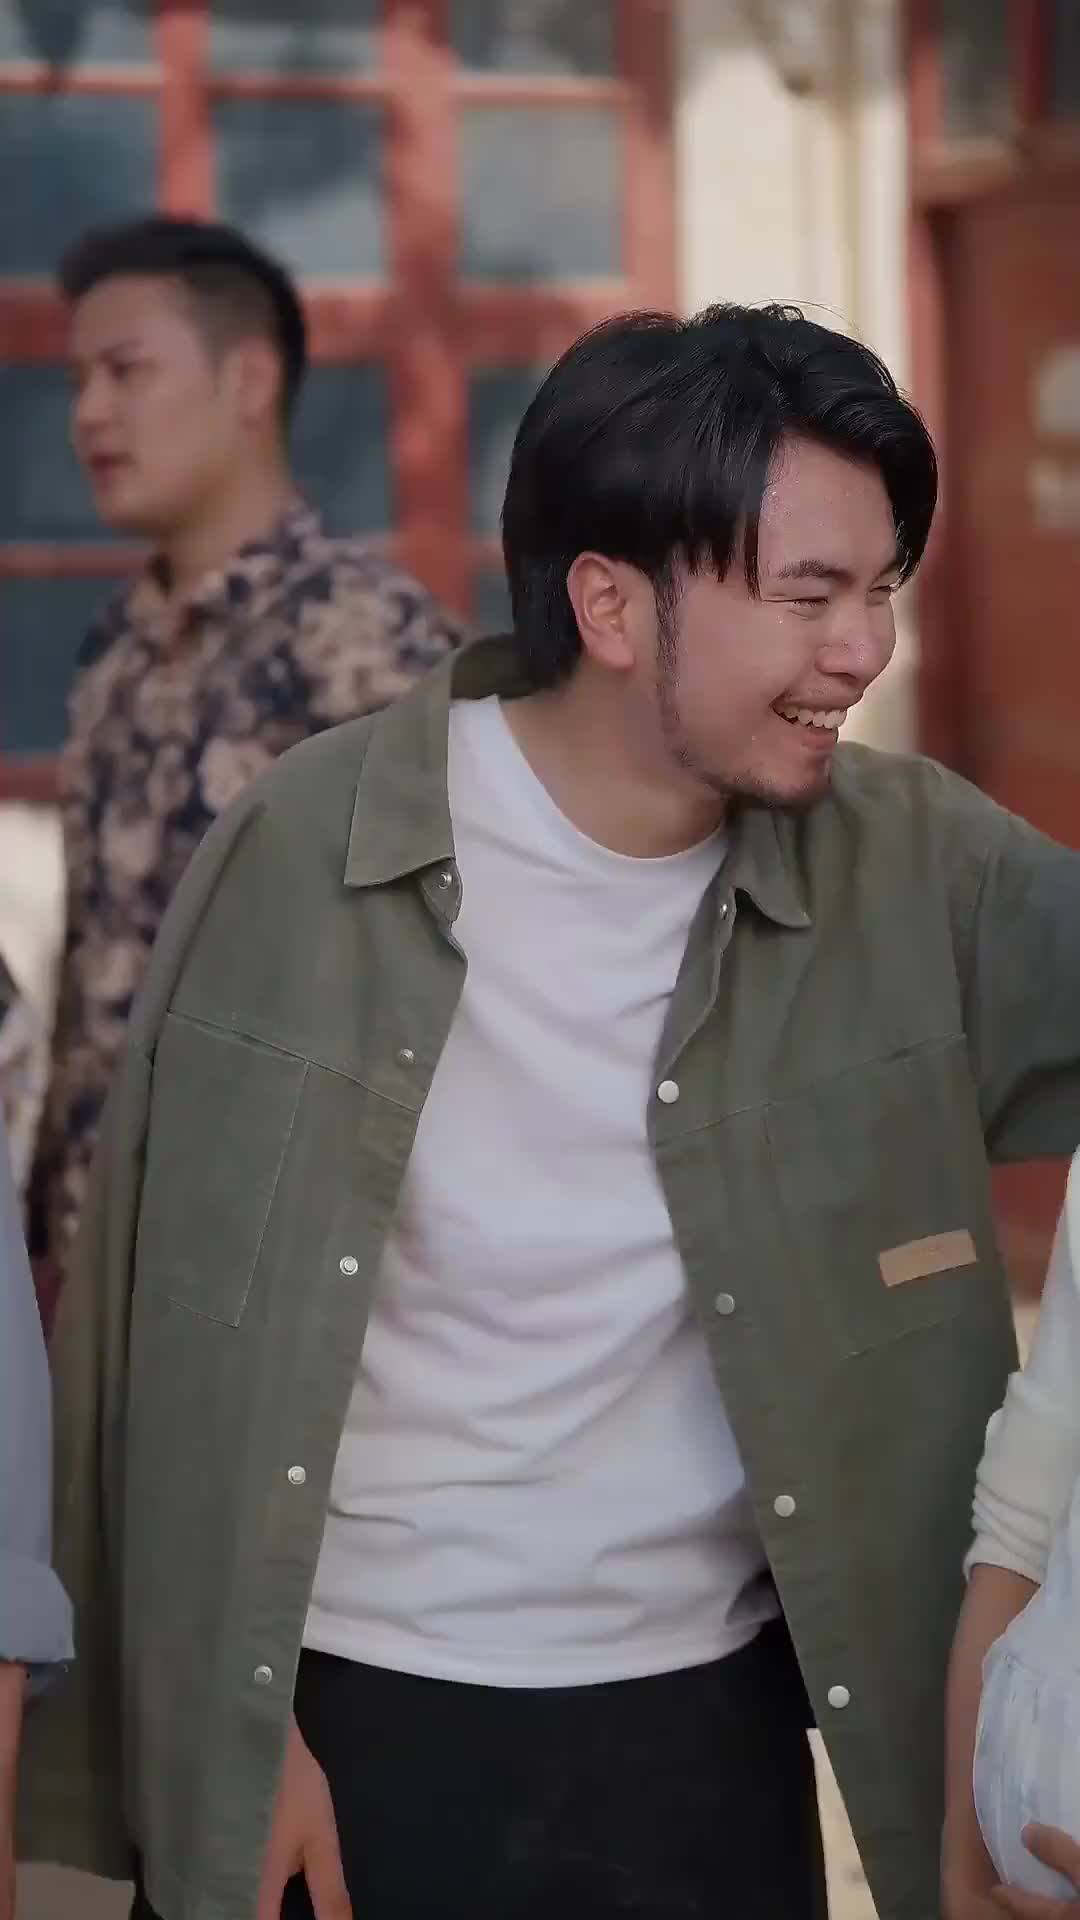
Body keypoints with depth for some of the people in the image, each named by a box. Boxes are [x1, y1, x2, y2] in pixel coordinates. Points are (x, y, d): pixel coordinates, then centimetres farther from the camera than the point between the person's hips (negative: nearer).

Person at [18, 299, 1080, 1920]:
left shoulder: (915, 869, -6)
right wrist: (217, 1718, -4)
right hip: (340, 1720, -2)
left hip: (708, 1722, 2)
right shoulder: (306, 848, -10)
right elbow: (171, 1312, -4)